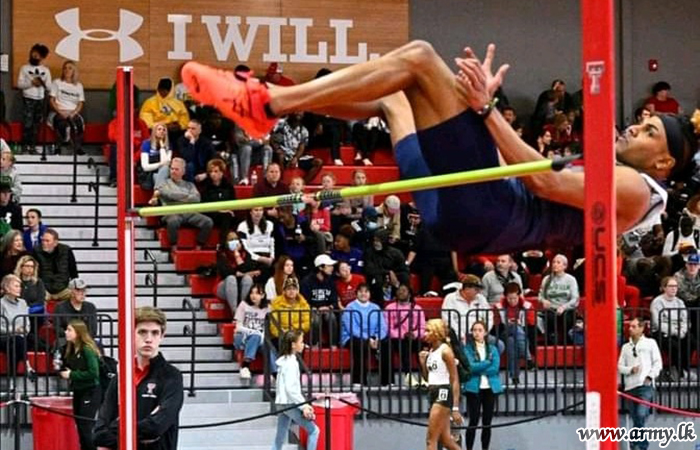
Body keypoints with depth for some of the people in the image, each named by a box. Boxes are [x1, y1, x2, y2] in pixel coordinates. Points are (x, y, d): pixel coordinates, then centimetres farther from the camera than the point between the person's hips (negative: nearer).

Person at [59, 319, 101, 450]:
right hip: (77, 392, 9)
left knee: (85, 427, -11)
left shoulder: (88, 350, -17)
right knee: (80, 427, 11)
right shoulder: (70, 349, 7)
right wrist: (62, 371, -2)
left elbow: (93, 373, -22)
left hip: (90, 392, -9)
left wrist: (71, 374, -18)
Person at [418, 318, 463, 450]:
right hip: (433, 393, 8)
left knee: (431, 439, -9)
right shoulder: (430, 352, 14)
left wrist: (455, 408, -17)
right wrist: (423, 362, 6)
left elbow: (455, 381, -11)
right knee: (445, 439, 9)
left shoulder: (445, 350, -9)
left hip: (443, 393, -8)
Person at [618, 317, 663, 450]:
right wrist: (630, 369, -6)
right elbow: (620, 366, 13)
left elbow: (657, 363, 4)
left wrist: (650, 377, -8)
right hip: (631, 386, 4)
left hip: (646, 385, -4)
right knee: (635, 418, 4)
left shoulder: (650, 343, 9)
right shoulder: (626, 347, 18)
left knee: (641, 414, -22)